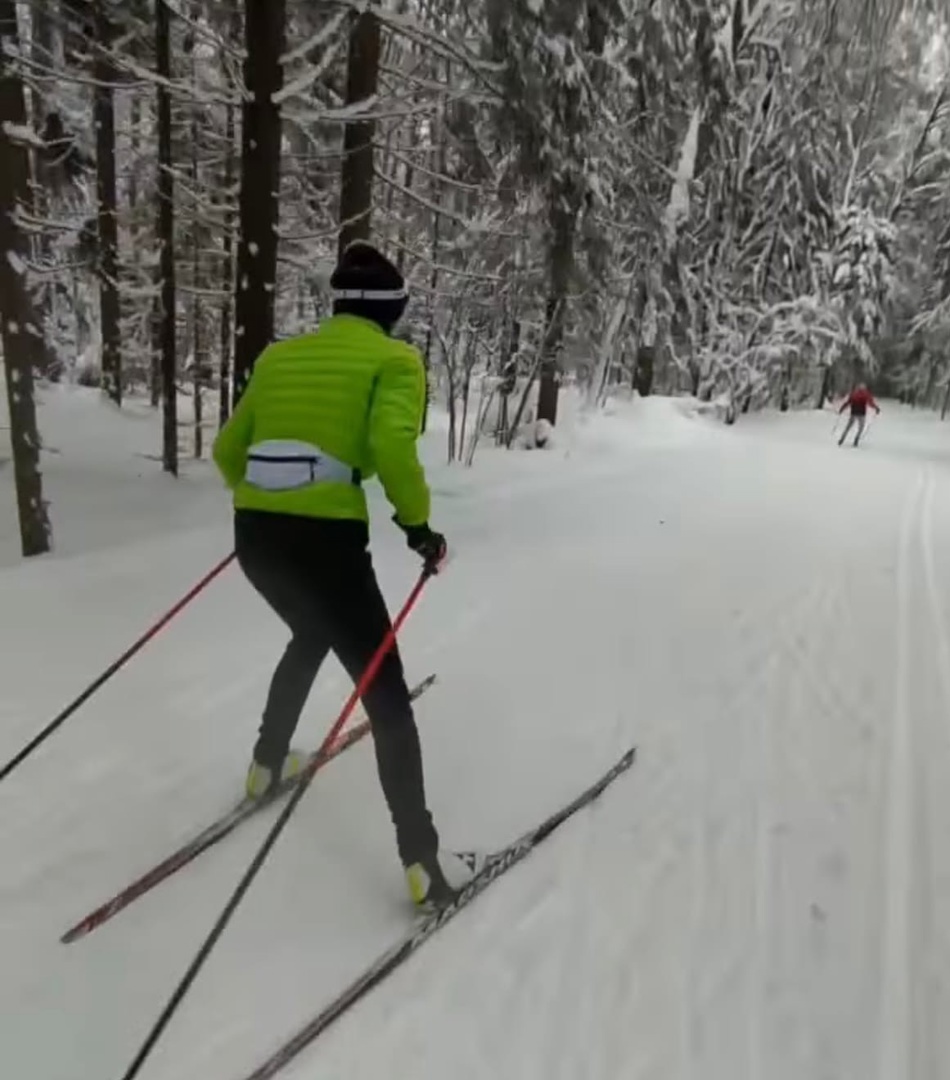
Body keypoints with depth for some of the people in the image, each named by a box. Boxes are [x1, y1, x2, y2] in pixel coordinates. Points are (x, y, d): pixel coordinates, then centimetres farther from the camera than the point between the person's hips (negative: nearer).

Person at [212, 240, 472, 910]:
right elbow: (391, 446, -18)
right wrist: (419, 524, -3)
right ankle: (423, 864, 11)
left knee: (312, 636, 35)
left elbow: (228, 449, 19)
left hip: (253, 535, 7)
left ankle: (268, 765, 49)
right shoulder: (395, 359, 1)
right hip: (323, 538, -6)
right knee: (386, 691, 6)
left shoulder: (280, 355, 18)